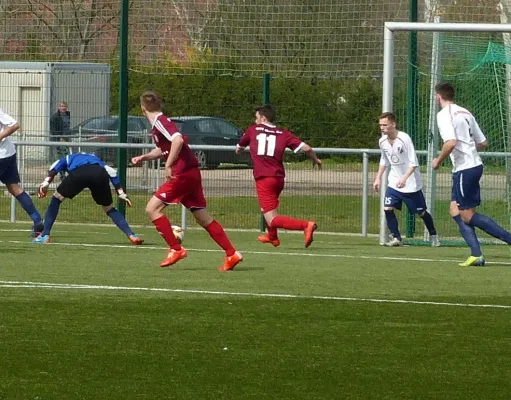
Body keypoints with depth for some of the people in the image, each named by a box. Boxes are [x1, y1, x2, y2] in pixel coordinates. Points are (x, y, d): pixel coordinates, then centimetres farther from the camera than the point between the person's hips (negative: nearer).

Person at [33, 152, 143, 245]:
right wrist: (121, 193, 23)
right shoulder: (96, 159, 46)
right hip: (100, 174, 2)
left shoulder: (68, 159, 41)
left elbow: (55, 167, 18)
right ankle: (131, 235, 6)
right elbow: (112, 172, 29)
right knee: (109, 208, 21)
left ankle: (45, 235, 13)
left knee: (57, 198, 19)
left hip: (78, 173, -2)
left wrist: (46, 182, 4)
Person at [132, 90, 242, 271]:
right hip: (191, 173, 10)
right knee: (203, 217, 11)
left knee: (152, 208, -7)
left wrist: (168, 165, -27)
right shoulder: (160, 122, 17)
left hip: (183, 173, -10)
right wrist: (144, 157, 24)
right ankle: (232, 254, 10)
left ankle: (176, 249, -8)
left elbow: (178, 140, -29)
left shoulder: (160, 121, -12)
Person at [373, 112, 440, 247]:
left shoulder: (404, 139, -21)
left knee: (421, 212, 7)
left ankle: (433, 236, 29)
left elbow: (414, 163, -20)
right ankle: (396, 238, -4)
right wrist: (378, 178, 11)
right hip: (394, 183, 5)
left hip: (411, 184, -5)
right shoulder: (382, 141, -2)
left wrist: (404, 178, -32)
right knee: (387, 208, -13)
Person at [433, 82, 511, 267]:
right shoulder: (465, 112, 15)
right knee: (455, 209, 13)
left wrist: (438, 161, -9)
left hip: (464, 168, -9)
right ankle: (476, 254, 6)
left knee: (468, 216, -4)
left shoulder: (444, 114, -10)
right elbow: (483, 143, 17)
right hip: (475, 164, 9)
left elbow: (451, 142, -25)